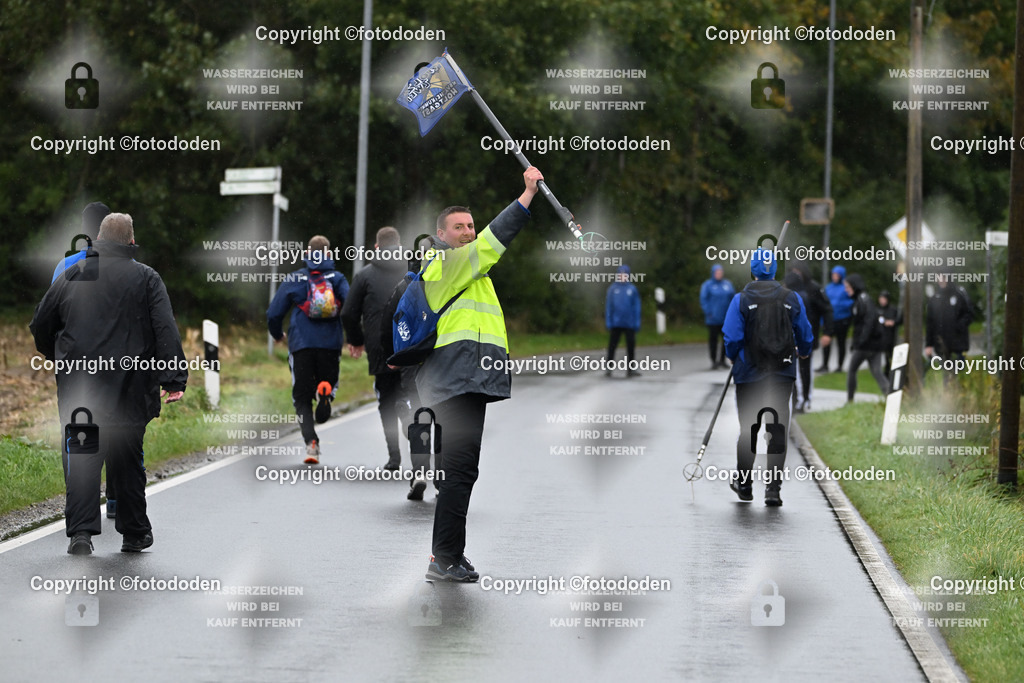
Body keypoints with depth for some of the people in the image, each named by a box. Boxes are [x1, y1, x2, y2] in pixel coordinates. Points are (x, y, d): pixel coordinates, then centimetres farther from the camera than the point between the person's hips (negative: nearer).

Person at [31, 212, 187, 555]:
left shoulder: (71, 277, 7)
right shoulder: (146, 278, 1)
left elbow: (40, 327, 14)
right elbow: (165, 331, -8)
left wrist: (58, 360, 31)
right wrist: (174, 379, -11)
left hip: (77, 385, 1)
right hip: (130, 386, -1)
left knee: (80, 459, 1)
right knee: (127, 460, 10)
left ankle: (80, 530, -12)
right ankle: (134, 533, 16)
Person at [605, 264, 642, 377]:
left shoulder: (632, 289, 3)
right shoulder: (613, 288, 2)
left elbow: (636, 307, 4)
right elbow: (608, 306, 3)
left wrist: (637, 322, -1)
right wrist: (608, 321, -3)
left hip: (629, 324, 1)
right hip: (615, 324, -1)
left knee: (631, 347, 4)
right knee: (612, 347, -1)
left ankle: (630, 369, 12)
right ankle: (609, 368, 4)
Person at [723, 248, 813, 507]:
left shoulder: (741, 300, -8)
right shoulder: (792, 299, 1)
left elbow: (732, 337, -8)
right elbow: (805, 335, 10)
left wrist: (733, 359, 13)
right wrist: (803, 352, 32)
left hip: (749, 372, -1)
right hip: (783, 373, 1)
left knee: (748, 428, 11)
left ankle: (744, 484, 23)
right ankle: (773, 488, -3)